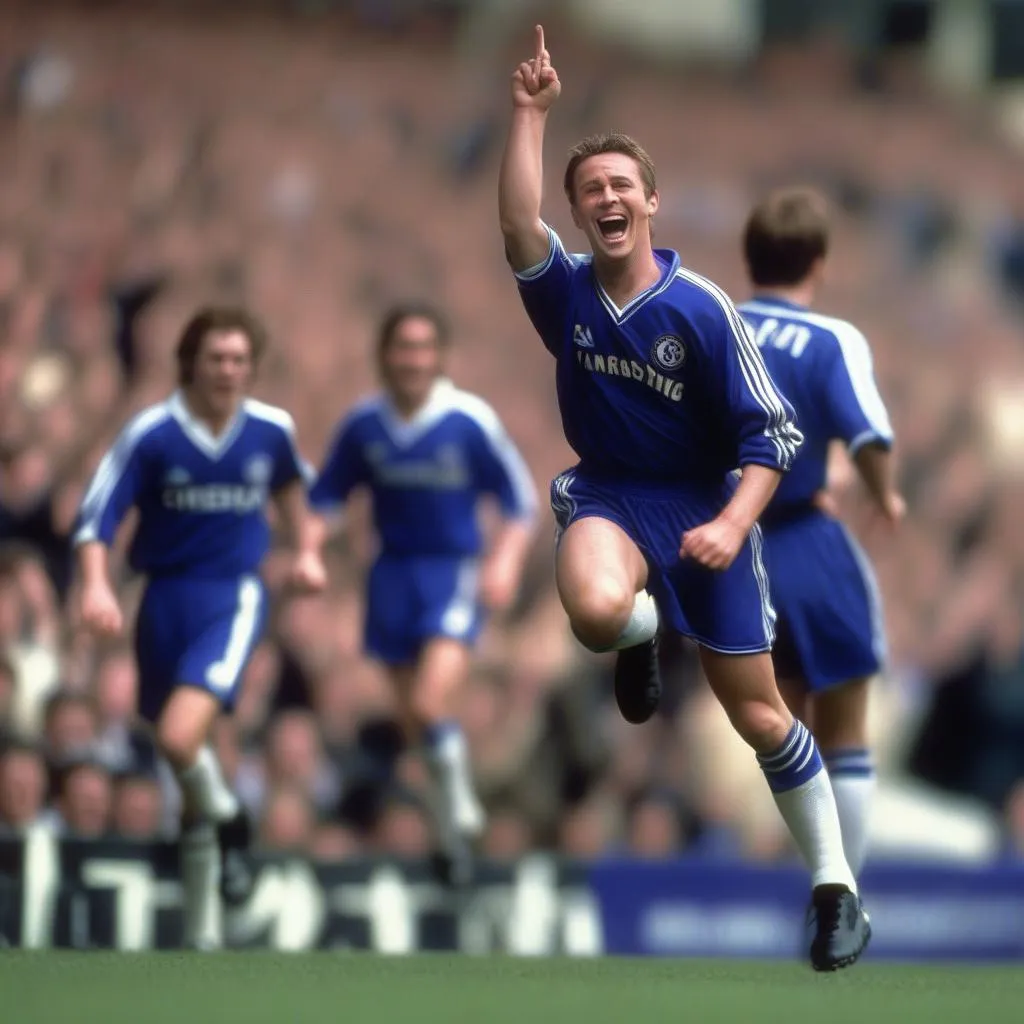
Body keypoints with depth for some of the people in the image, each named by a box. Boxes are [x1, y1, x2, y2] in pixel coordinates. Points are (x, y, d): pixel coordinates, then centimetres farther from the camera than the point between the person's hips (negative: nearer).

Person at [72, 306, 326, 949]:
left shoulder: (272, 430, 0)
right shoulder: (151, 434, -8)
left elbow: (289, 485, 23)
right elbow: (98, 516, -9)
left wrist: (306, 549, 14)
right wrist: (96, 586, -24)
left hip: (233, 595, -1)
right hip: (166, 598, 1)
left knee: (180, 737, -24)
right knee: (186, 753, 9)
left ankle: (227, 820, 9)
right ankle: (203, 925, 23)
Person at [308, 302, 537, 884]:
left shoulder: (471, 422, -11)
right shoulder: (363, 426, -1)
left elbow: (521, 501, -2)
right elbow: (326, 497, 12)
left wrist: (506, 560, -15)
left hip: (455, 573, -4)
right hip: (394, 574, 4)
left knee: (431, 704, -22)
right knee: (415, 716, 9)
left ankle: (460, 813, -2)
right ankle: (456, 827, 29)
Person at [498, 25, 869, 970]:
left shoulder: (701, 308, -14)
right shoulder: (566, 291, -7)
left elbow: (773, 433, -13)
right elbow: (518, 225, -28)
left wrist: (731, 526, -27)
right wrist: (531, 113, -31)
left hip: (704, 506, -1)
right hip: (608, 495, 1)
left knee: (757, 712, 1)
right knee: (599, 610, -36)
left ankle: (835, 886, 15)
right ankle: (643, 637, 3)